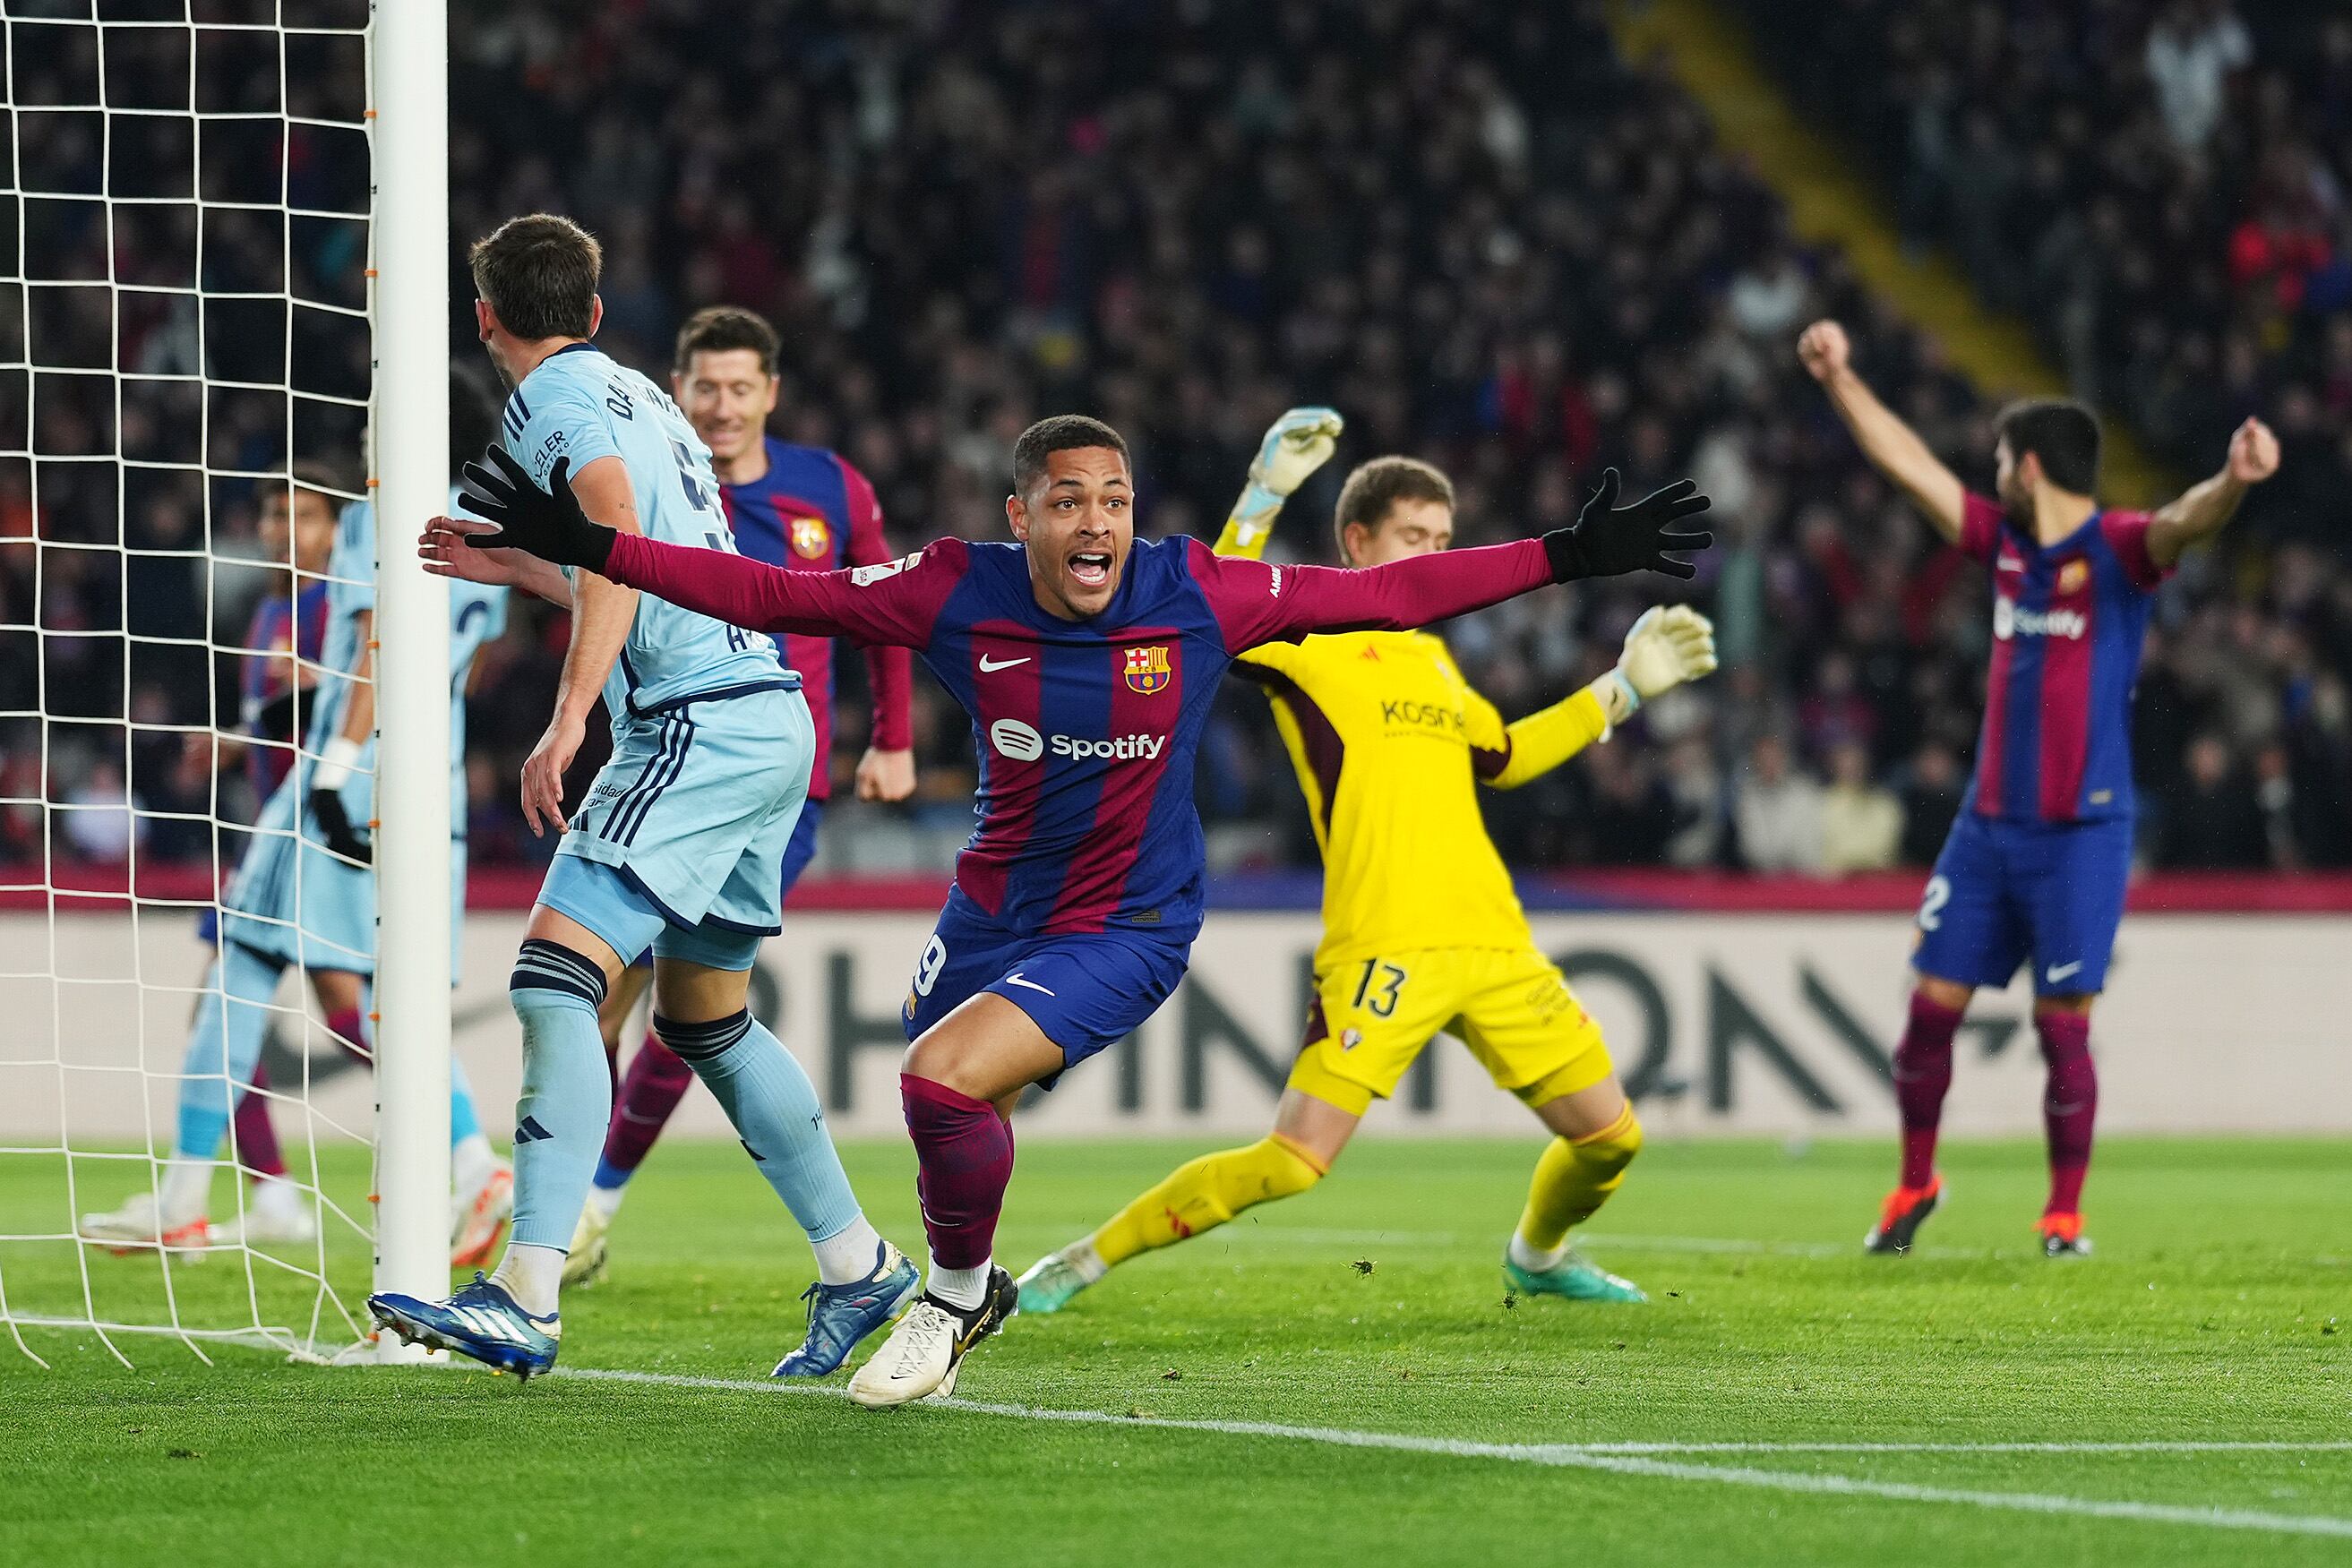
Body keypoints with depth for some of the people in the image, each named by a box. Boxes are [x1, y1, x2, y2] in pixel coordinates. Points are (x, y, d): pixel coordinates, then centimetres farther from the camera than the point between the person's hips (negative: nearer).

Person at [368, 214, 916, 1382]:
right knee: (704, 1020, 21)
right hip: (767, 717, 10)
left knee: (554, 975, -19)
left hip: (701, 726, -10)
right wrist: (520, 568, 46)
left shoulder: (555, 396, -4)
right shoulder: (637, 393, 24)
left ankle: (528, 1297, -30)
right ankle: (858, 1267, 27)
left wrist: (568, 717, -29)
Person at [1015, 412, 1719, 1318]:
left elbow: (1499, 759, 38)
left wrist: (1621, 688, 35)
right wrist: (1266, 495, -26)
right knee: (1294, 1162, -15)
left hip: (1494, 940, 7)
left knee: (1609, 1137, 10)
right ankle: (1087, 1260, 0)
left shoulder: (1431, 658, 21)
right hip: (1383, 946, -7)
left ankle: (1537, 1257, 41)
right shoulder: (1309, 637, 0)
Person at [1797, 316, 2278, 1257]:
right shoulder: (2006, 543, 8)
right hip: (1989, 826, 6)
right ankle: (1915, 1184, 25)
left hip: (2081, 833, -6)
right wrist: (1841, 381, 19)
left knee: (2062, 1027, -4)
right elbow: (1907, 464, 17)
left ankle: (2064, 1216, 10)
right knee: (1932, 1004, 7)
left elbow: (2183, 522, -32)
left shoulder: (2119, 548, -10)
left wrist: (2233, 483, -54)